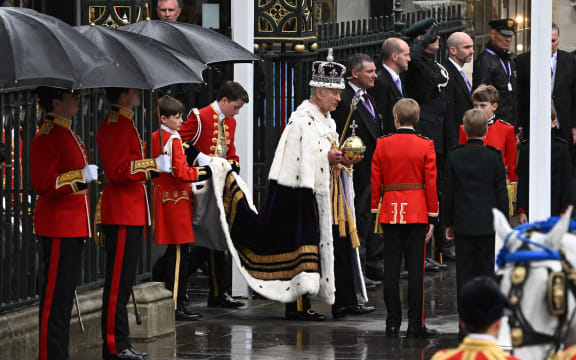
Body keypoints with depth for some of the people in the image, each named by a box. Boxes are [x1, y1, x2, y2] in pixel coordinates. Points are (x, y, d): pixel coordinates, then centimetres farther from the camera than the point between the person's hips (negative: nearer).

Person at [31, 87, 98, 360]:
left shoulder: (68, 134, 17)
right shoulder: (48, 137, -14)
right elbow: (43, 184, -20)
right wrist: (81, 176, -28)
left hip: (73, 228, 10)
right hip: (58, 229, -10)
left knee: (65, 294, 12)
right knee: (55, 296, -7)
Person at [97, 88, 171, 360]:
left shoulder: (121, 124, 18)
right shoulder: (118, 126, -16)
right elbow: (118, 172, -23)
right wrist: (153, 165, -20)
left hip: (131, 213, 11)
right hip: (123, 214, -11)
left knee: (123, 281, 12)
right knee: (118, 283, -8)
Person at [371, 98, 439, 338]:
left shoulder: (382, 145, 0)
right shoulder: (426, 146, -3)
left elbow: (375, 182, 3)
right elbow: (431, 183, -4)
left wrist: (375, 213, 10)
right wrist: (432, 218, 2)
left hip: (390, 214, 1)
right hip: (417, 215, -1)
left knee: (391, 271, 4)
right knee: (415, 270, 0)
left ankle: (393, 325, 5)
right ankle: (415, 325, 0)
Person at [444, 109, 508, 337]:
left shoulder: (454, 157, -4)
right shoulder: (494, 157, -7)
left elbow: (448, 193, 0)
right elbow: (502, 193, -3)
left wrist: (448, 223, 10)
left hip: (463, 224, 1)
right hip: (488, 224, -1)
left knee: (464, 273, 6)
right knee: (488, 271, 6)